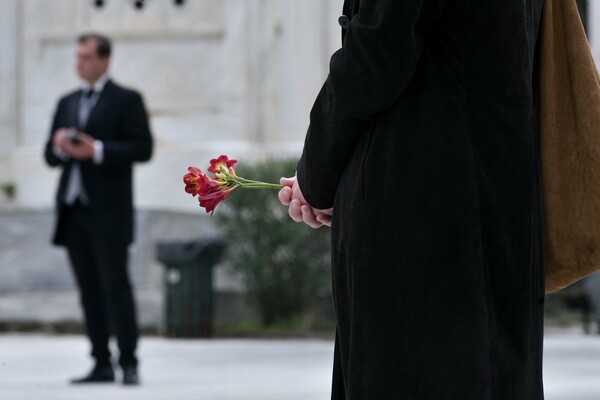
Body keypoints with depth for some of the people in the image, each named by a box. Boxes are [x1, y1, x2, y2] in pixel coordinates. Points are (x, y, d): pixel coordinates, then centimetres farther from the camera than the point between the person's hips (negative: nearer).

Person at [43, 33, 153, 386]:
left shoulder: (126, 100, 1)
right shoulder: (68, 103, 19)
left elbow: (143, 148, -7)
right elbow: (50, 156, 18)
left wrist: (97, 150, -17)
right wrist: (59, 147, -5)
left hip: (107, 210, -6)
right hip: (73, 209, 6)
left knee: (115, 284, -9)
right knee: (89, 289, 4)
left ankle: (129, 363, -8)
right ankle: (102, 364, 6)